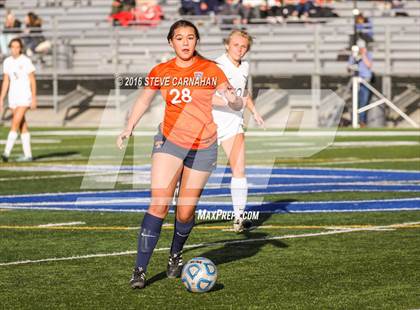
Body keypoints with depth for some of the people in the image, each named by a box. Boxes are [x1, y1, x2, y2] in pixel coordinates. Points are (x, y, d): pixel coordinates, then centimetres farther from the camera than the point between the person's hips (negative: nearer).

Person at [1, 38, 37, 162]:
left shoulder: (26, 61, -9)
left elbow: (32, 81, -6)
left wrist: (34, 99, -10)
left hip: (24, 96, -6)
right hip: (13, 96, 6)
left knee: (15, 124, -16)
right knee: (23, 127, 9)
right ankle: (28, 154, 13)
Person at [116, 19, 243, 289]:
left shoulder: (210, 70, -6)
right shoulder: (161, 72, 0)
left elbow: (238, 105, -7)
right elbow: (145, 99, 18)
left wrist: (233, 99, -29)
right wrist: (130, 127, 9)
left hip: (203, 148, 0)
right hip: (170, 140, 0)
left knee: (185, 212, 4)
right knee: (159, 204, -16)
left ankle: (176, 255, 34)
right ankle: (140, 269, -14)